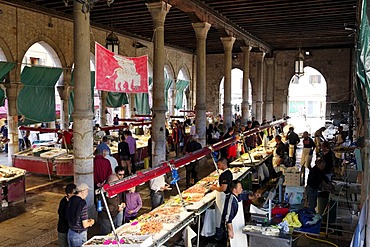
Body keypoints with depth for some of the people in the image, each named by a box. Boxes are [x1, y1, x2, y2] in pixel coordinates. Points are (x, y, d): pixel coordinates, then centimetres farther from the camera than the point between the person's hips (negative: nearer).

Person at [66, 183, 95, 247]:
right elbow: (85, 225, -21)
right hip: (79, 234, -7)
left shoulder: (71, 200, -2)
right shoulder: (83, 204, -23)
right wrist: (91, 222, 0)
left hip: (70, 232, 7)